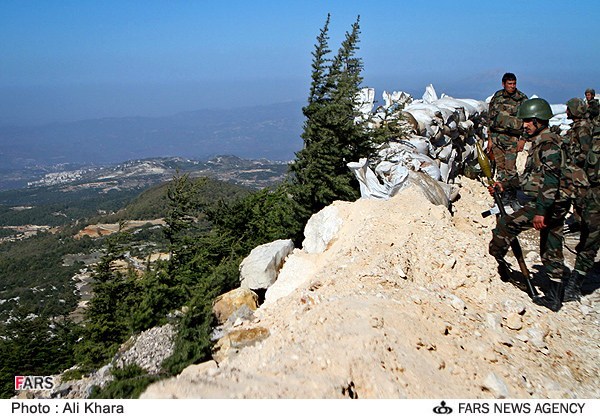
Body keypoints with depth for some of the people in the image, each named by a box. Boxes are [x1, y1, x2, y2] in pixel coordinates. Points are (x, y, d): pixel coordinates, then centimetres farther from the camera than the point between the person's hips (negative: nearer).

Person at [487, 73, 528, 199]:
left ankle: (511, 194, 2)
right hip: (496, 136, 4)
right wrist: (490, 138, 11)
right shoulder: (497, 97, 9)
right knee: (500, 166, 8)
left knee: (510, 168, -8)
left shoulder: (522, 99, -2)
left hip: (512, 138, -4)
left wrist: (523, 139, -9)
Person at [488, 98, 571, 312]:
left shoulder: (549, 143, -14)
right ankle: (554, 298, 19)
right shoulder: (539, 142, 17)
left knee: (505, 225, -4)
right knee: (552, 252, 12)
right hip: (555, 207, 10)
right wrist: (505, 185, 18)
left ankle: (494, 262, 12)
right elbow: (532, 176, 24)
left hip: (547, 205, -10)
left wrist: (540, 211, -25)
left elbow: (550, 180, -22)